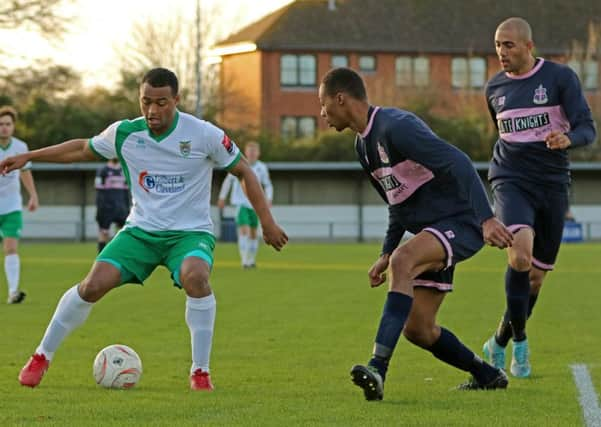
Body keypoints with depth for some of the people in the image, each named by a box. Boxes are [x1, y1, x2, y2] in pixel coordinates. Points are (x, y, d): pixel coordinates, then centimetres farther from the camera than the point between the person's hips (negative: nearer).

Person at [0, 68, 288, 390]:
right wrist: (28, 157, 12)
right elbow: (83, 149, 14)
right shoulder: (124, 133, -5)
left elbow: (243, 171, -1)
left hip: (191, 232, -2)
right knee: (94, 284, -17)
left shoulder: (204, 135, -13)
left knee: (195, 277, -35)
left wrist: (267, 222, -4)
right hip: (141, 230, 2)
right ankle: (41, 357, 4)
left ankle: (200, 372, -21)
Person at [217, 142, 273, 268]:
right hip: (241, 203, -3)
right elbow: (228, 180, 9)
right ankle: (244, 260, -21)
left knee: (253, 233, 10)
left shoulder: (262, 168, 1)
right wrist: (222, 197, 11)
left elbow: (268, 185, 10)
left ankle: (252, 260, 26)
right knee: (244, 230, -17)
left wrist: (269, 199, -7)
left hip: (254, 204, 3)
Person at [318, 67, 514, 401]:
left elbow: (458, 163, -26)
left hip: (460, 223, -10)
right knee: (417, 329, 7)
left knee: (403, 260, -36)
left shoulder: (396, 126, -18)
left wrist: (486, 218, -34)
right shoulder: (363, 145, 13)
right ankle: (487, 376, 28)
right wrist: (385, 254, 16)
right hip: (431, 232, 10)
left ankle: (378, 368, -44)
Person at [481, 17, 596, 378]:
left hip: (553, 185, 0)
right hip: (511, 182, 0)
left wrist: (567, 139, -30)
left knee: (537, 275, 6)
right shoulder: (495, 88, 8)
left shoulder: (561, 77, -3)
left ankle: (500, 343, 27)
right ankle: (519, 341, -15)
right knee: (521, 252, -27)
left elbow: (587, 128, -9)